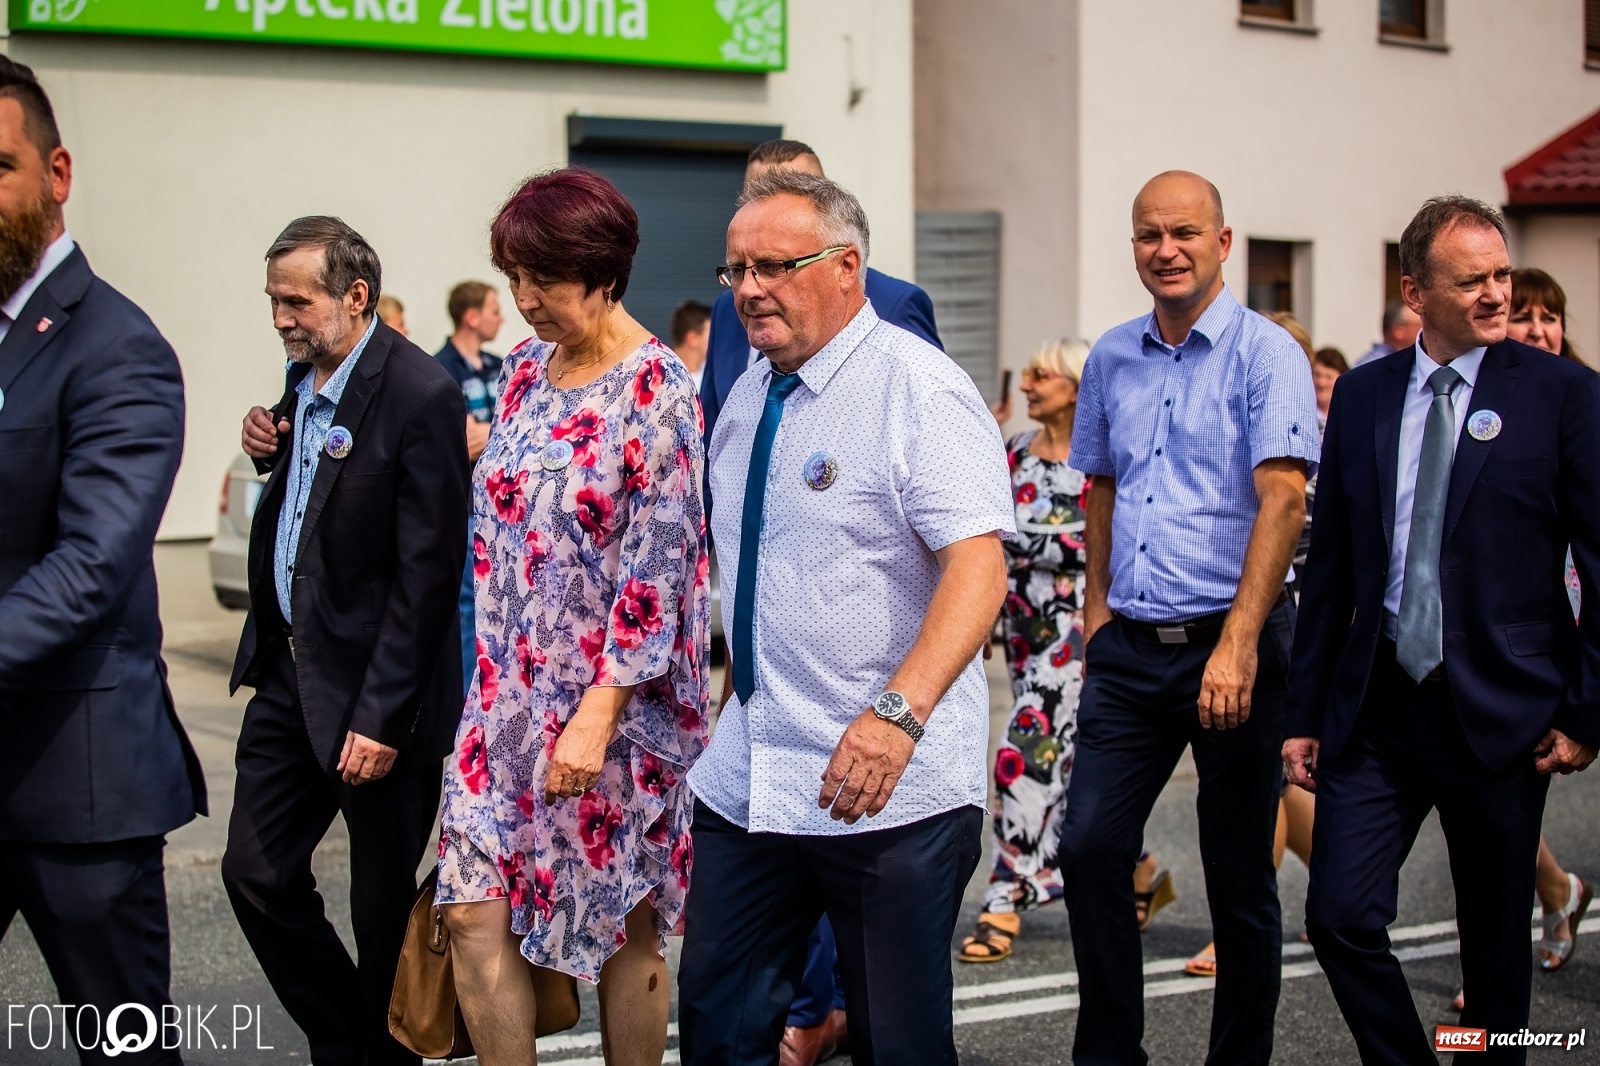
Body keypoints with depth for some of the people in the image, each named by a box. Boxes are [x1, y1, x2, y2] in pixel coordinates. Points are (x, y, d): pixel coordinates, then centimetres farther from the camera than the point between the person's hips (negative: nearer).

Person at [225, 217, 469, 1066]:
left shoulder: (420, 397, -17)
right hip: (288, 671, 8)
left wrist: (381, 717, -19)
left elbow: (425, 572, -19)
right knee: (255, 873, 10)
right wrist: (268, 450, 0)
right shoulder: (304, 377, 7)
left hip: (372, 682, -8)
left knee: (383, 904, 5)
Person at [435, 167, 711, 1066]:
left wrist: (598, 713, -20)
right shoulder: (527, 371, 9)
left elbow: (656, 565, -17)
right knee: (475, 910, 1)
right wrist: (495, 676, 14)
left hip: (614, 698, -6)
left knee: (625, 920, 7)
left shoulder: (655, 389, -13)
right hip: (513, 688, 6)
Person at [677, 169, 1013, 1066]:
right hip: (747, 778, 7)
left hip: (887, 787, -7)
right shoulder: (749, 396, 12)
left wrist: (900, 711, -36)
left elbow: (978, 565, -24)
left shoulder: (921, 391, -13)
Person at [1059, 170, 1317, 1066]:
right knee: (1090, 847, -1)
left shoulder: (1266, 354, -8)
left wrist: (1238, 644, -24)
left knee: (1240, 875, 5)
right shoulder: (1112, 359, 10)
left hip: (1231, 644, -5)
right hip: (1129, 647, 5)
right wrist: (1098, 604, 14)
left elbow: (1283, 498, -17)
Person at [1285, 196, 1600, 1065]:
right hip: (1375, 711, 3)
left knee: (1495, 942, 10)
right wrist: (1305, 711, 8)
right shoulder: (1363, 394, 6)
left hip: (1500, 715, -2)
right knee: (1340, 916, -5)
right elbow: (1330, 564, 10)